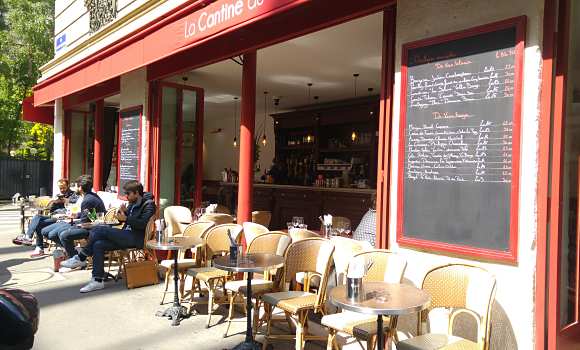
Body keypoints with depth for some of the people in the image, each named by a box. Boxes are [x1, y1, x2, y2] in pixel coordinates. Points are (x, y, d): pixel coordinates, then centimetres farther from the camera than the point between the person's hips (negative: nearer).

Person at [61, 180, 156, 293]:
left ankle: (80, 259, -1)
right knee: (98, 244, -14)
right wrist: (123, 212, 1)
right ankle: (97, 281, -11)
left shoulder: (148, 204, -6)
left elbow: (143, 223, -20)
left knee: (98, 230, -18)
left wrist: (126, 218, -22)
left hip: (136, 238, -9)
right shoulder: (133, 204, 20)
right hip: (126, 236, 9)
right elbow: (123, 219, 21)